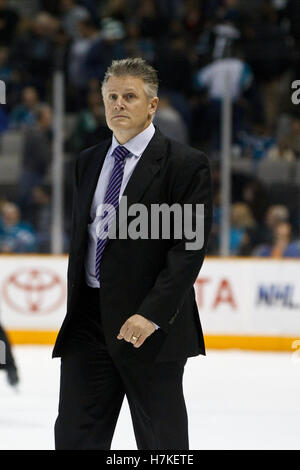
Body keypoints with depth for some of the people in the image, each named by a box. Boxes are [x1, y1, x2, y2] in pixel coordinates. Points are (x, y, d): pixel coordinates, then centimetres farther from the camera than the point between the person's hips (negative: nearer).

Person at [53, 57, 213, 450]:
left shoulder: (186, 164, -6)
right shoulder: (88, 161, 15)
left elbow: (190, 247, -13)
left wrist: (152, 314, -21)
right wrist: (74, 309, 15)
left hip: (150, 328, -5)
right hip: (89, 320, 6)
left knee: (161, 439, 4)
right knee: (75, 434, 2)